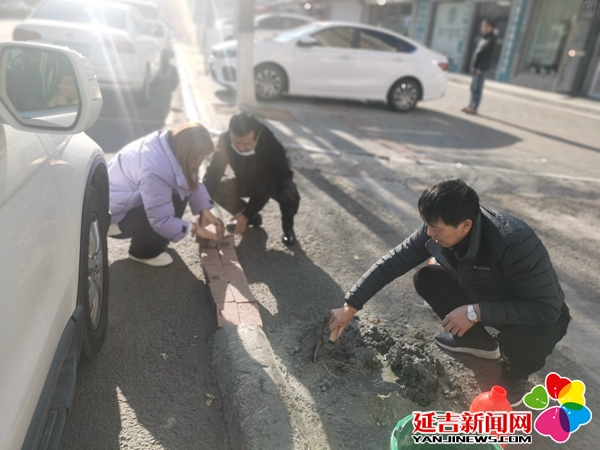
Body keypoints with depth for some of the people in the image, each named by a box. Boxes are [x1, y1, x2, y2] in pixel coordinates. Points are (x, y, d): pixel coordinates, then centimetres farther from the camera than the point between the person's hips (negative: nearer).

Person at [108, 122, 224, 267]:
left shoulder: (173, 144, -13)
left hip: (132, 196, 8)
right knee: (176, 201, -25)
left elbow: (192, 181, 0)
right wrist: (193, 228, -19)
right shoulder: (155, 171, -37)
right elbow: (161, 221, -31)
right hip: (113, 212, -8)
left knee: (179, 190, -5)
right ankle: (143, 252, -2)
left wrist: (204, 210, -10)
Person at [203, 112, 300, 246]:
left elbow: (267, 186, -32)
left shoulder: (272, 146, -37)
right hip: (246, 181, 4)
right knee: (217, 189, -20)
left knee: (290, 197, -36)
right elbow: (213, 172, -25)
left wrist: (246, 214, -34)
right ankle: (252, 218, 6)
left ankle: (288, 227, 0)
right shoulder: (225, 140, -28)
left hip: (274, 181, -4)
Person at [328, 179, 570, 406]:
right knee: (427, 278, -12)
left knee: (519, 338, -37)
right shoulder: (437, 229, -22)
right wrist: (350, 306, -19)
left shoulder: (515, 243, -39)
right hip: (484, 296, 5)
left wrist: (476, 312, -38)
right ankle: (479, 340, 11)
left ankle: (514, 375, 3)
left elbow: (547, 309, -35)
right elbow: (393, 261, -16)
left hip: (539, 316, -5)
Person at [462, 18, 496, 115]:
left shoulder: (491, 40, -11)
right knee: (474, 87, 11)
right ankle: (471, 106, 17)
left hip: (481, 67, -9)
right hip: (476, 66, 9)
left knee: (477, 88, -8)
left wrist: (481, 68, -21)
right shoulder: (484, 38, 17)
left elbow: (488, 55, -16)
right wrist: (473, 66, 15)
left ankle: (474, 108, -6)